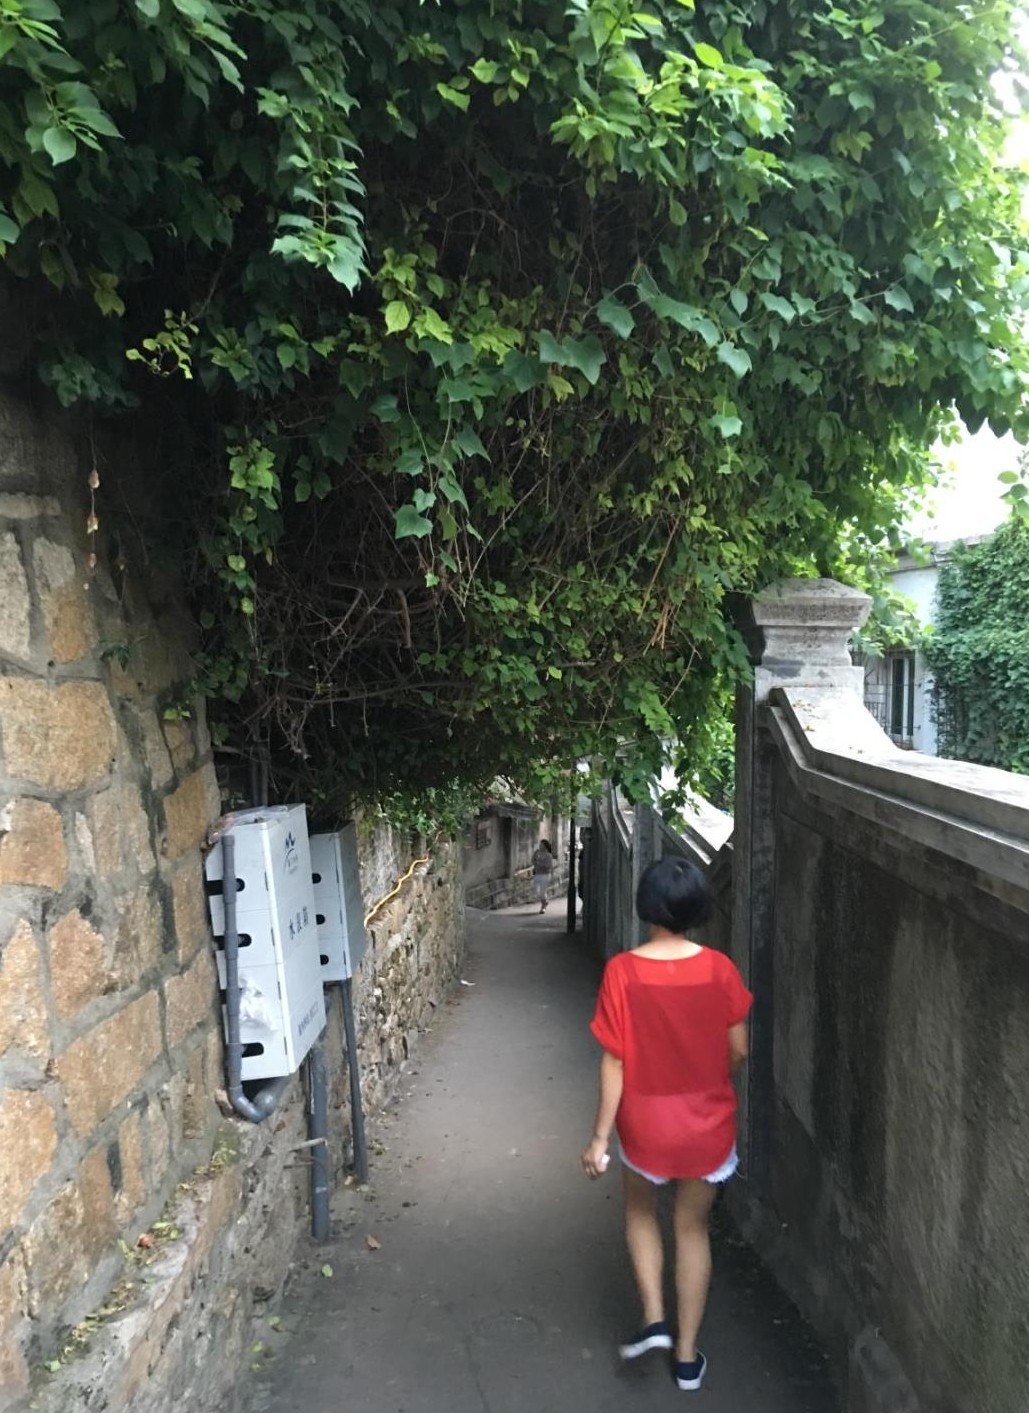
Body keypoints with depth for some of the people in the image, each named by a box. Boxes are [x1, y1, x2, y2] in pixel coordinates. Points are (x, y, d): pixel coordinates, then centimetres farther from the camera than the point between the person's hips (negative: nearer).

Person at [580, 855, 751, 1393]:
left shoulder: (623, 971, -18)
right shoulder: (719, 968, -13)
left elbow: (615, 1062, -15)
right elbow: (738, 1051, -3)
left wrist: (600, 1136, -5)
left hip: (647, 1123, -1)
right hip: (709, 1122, 1)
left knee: (640, 1211, 28)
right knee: (693, 1228, 20)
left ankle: (653, 1320, 21)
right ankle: (688, 1355, 28)